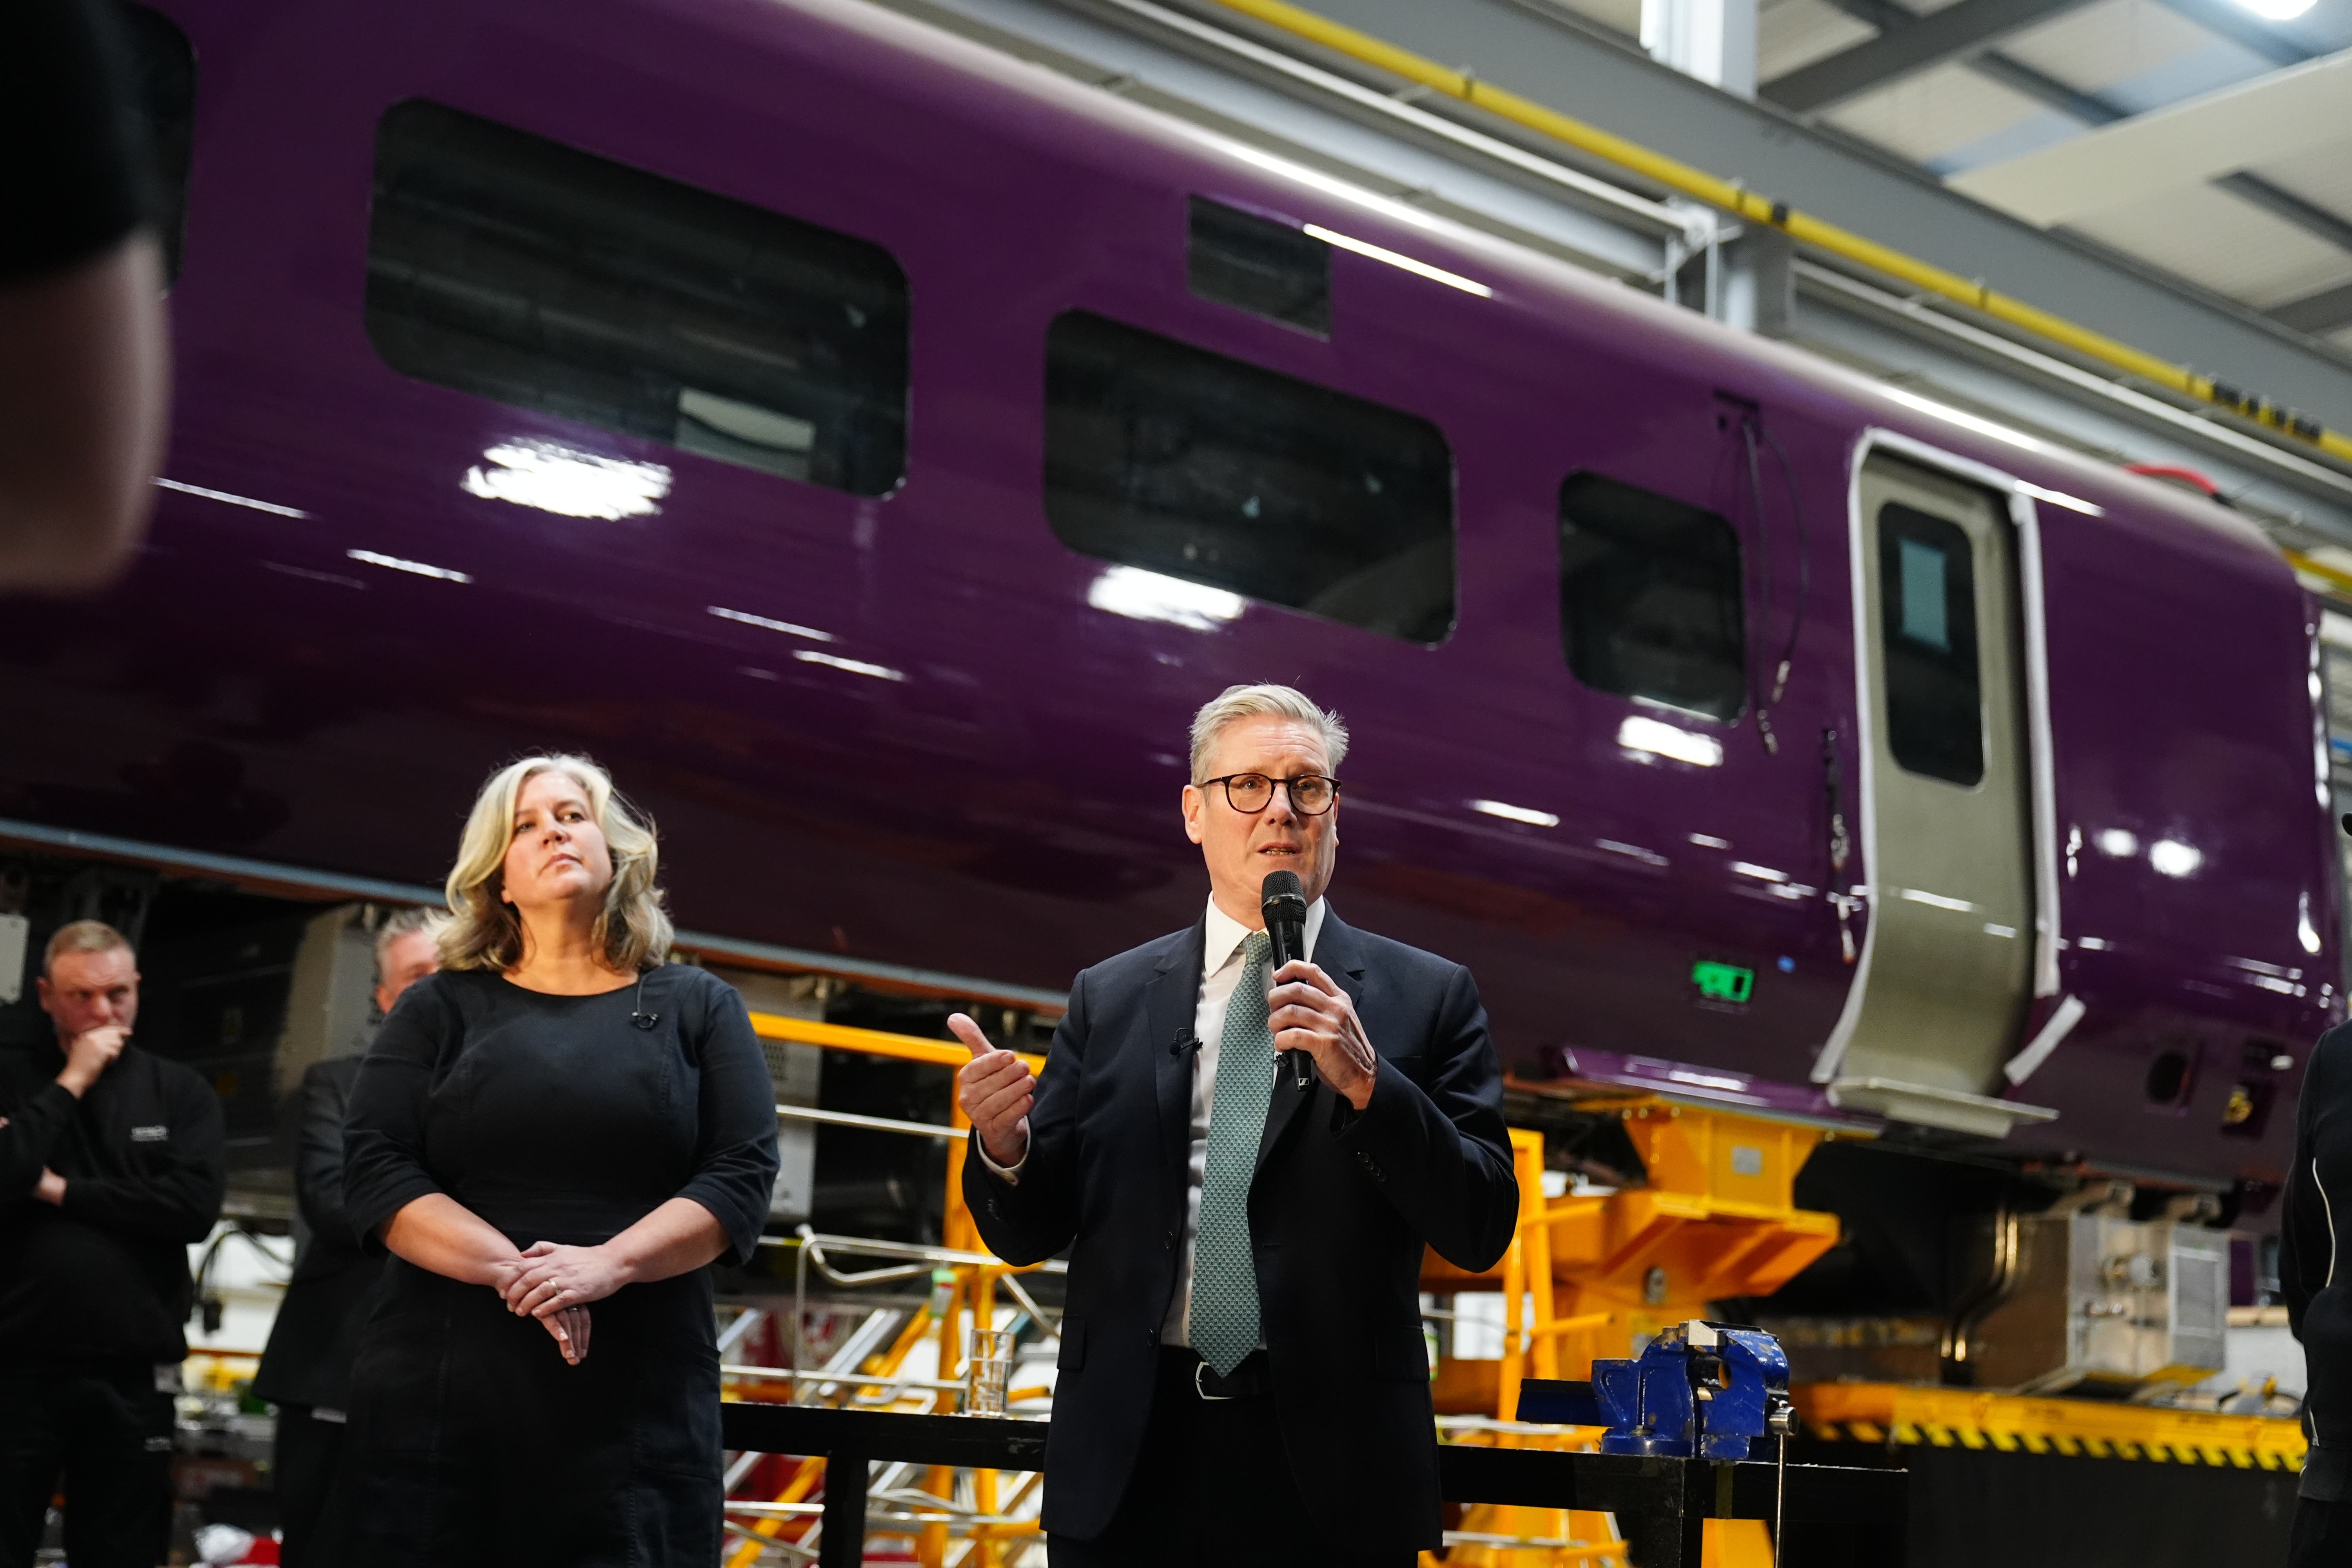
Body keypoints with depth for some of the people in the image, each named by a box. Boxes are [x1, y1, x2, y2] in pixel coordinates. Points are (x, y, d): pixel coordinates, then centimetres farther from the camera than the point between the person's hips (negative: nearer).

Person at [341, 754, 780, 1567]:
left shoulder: (700, 1007, 10)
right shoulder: (440, 1008, 11)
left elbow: (743, 1174, 0)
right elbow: (375, 1170, 0)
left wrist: (609, 1265, -17)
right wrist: (510, 1269, -16)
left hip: (639, 1404, 0)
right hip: (444, 1389, 0)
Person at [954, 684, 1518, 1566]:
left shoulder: (1427, 996, 2)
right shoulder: (1108, 998, 8)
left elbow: (1482, 1231, -5)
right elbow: (1030, 1232, 8)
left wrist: (1366, 1082, -18)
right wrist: (1004, 1147, -13)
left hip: (1326, 1465, -1)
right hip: (1129, 1463, 2)